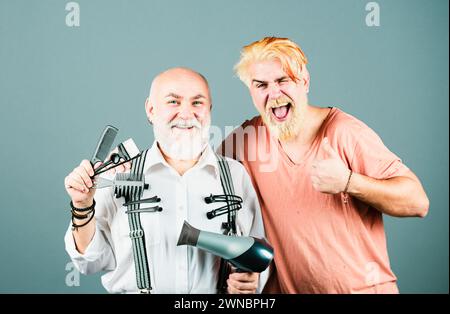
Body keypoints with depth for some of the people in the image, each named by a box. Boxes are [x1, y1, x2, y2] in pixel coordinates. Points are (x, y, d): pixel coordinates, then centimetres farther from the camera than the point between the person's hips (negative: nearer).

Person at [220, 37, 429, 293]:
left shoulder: (345, 132, -15)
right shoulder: (244, 139, -6)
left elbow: (417, 202, -16)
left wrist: (348, 182, -30)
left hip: (364, 287, -2)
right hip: (287, 288, 3)